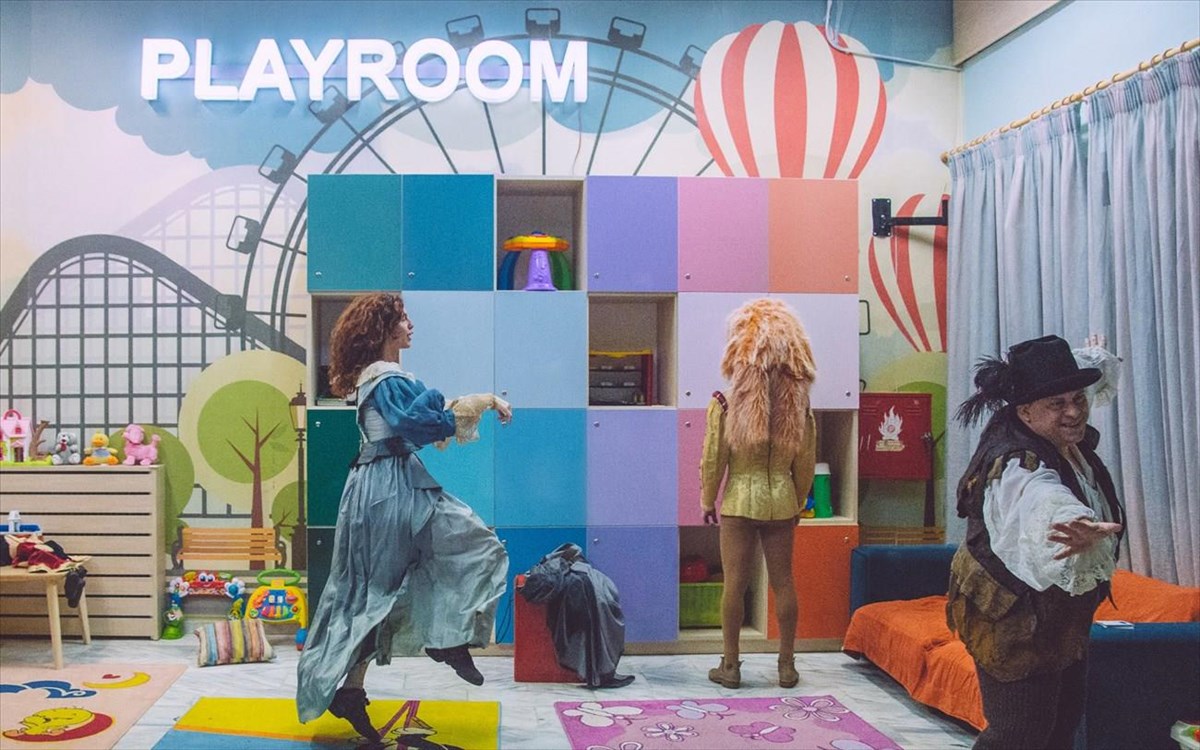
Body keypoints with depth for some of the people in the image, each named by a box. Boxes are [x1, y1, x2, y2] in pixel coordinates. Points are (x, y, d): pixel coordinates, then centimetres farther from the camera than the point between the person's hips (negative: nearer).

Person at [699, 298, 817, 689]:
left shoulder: (726, 403, -11)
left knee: (735, 582, 5)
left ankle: (730, 665, 13)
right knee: (782, 582, 10)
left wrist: (707, 501, 7)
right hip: (781, 501, 2)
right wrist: (798, 504, 16)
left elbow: (713, 460, -7)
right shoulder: (799, 404, -3)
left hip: (739, 501, -2)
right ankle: (787, 666, 18)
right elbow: (806, 463, 3)